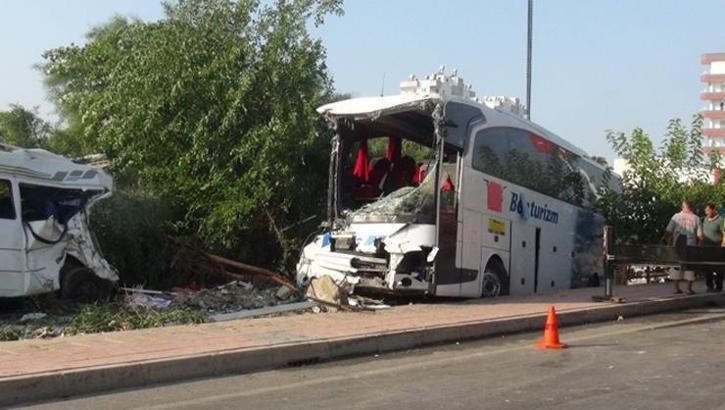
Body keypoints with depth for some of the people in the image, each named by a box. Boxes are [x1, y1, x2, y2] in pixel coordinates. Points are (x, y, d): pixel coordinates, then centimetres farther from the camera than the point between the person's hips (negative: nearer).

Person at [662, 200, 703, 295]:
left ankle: (676, 287, 9)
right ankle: (689, 288, 7)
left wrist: (664, 239, 5)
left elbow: (668, 231, -4)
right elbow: (700, 235, -2)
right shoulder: (696, 218, 1)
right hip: (691, 246, -1)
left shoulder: (676, 216, 1)